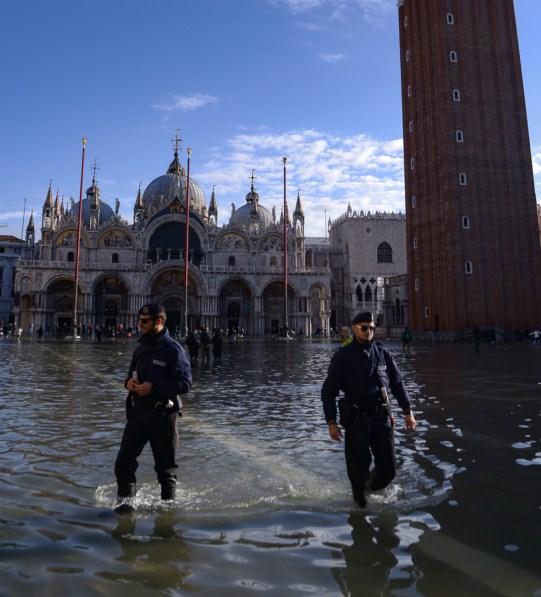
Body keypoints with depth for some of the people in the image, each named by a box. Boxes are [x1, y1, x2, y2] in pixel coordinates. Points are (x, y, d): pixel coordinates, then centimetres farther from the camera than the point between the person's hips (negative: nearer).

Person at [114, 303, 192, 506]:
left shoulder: (173, 350, -11)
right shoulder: (141, 348, 11)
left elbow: (185, 384, -16)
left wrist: (153, 387, -22)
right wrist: (129, 382, 0)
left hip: (162, 415, -6)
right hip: (137, 412, 6)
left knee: (165, 466, 9)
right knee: (123, 462, 3)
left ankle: (168, 503, 28)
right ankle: (125, 500, 21)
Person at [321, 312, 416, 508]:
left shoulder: (382, 353, 6)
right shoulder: (342, 356, -4)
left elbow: (397, 383, 14)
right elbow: (328, 391, -2)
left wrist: (408, 411, 9)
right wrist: (331, 422, -8)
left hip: (382, 418, 3)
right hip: (356, 420, -3)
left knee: (388, 469, 8)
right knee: (359, 469, 2)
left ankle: (373, 490, 38)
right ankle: (359, 500, 30)